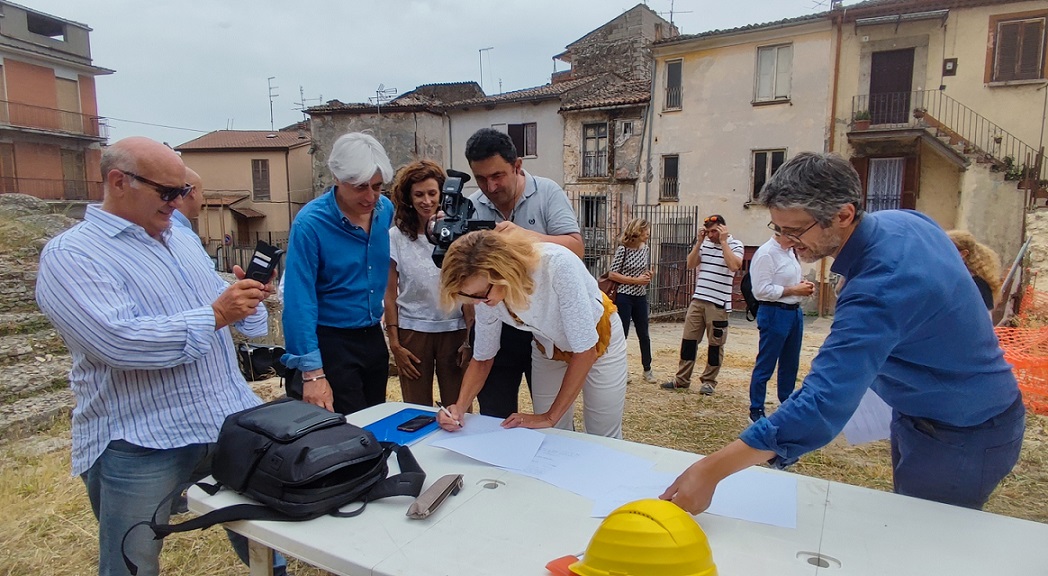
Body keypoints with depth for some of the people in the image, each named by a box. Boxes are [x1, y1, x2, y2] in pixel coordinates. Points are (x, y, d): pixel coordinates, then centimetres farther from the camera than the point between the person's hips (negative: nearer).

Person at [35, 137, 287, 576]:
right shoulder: (68, 256, -11)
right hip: (139, 445, -6)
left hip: (234, 422, 7)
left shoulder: (180, 239, 14)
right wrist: (215, 314, -22)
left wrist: (240, 295, -3)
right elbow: (119, 341, -25)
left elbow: (214, 301, 20)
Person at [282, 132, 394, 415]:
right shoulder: (310, 223, -19)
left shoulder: (386, 209, -2)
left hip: (374, 337, 6)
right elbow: (299, 300, -21)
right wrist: (312, 371, -24)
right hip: (331, 342, -6)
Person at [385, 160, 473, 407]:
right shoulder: (396, 236, -1)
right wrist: (394, 343, 0)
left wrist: (470, 338, -4)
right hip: (412, 331, 1)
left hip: (454, 330, 0)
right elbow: (390, 294, 3)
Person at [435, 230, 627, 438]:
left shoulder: (558, 265, -38)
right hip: (549, 348, 3)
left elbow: (585, 349, -30)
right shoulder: (486, 294, -23)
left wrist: (550, 416, -25)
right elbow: (482, 358, -7)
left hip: (599, 337, -3)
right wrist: (460, 407, -23)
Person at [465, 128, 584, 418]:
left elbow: (575, 248, -18)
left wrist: (523, 234, -29)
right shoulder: (471, 206, 1)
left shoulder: (547, 193, -7)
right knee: (493, 418, 14)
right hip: (494, 326, 3)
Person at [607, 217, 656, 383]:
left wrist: (648, 275, -2)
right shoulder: (623, 249, -12)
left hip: (641, 297, 6)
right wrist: (636, 280, -17)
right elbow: (612, 274, -14)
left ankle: (647, 369, 27)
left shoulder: (645, 248, 6)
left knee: (644, 334, 13)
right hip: (624, 297, -6)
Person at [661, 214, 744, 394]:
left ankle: (709, 381, 18)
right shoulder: (704, 244, 11)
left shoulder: (735, 245, -3)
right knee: (688, 339, 8)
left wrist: (723, 241, -15)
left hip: (718, 303, -5)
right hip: (697, 300, 5)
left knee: (715, 344, 5)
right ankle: (682, 379, 18)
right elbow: (690, 265, 7)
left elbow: (734, 266, -21)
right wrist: (699, 242, -1)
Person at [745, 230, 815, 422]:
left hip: (795, 311, 9)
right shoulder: (766, 253, -17)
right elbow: (762, 290, -22)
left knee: (790, 364, 19)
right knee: (765, 365, 0)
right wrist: (794, 290, -17)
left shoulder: (789, 251, 12)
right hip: (775, 313, -9)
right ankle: (756, 411, 11)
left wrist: (802, 284, 4)